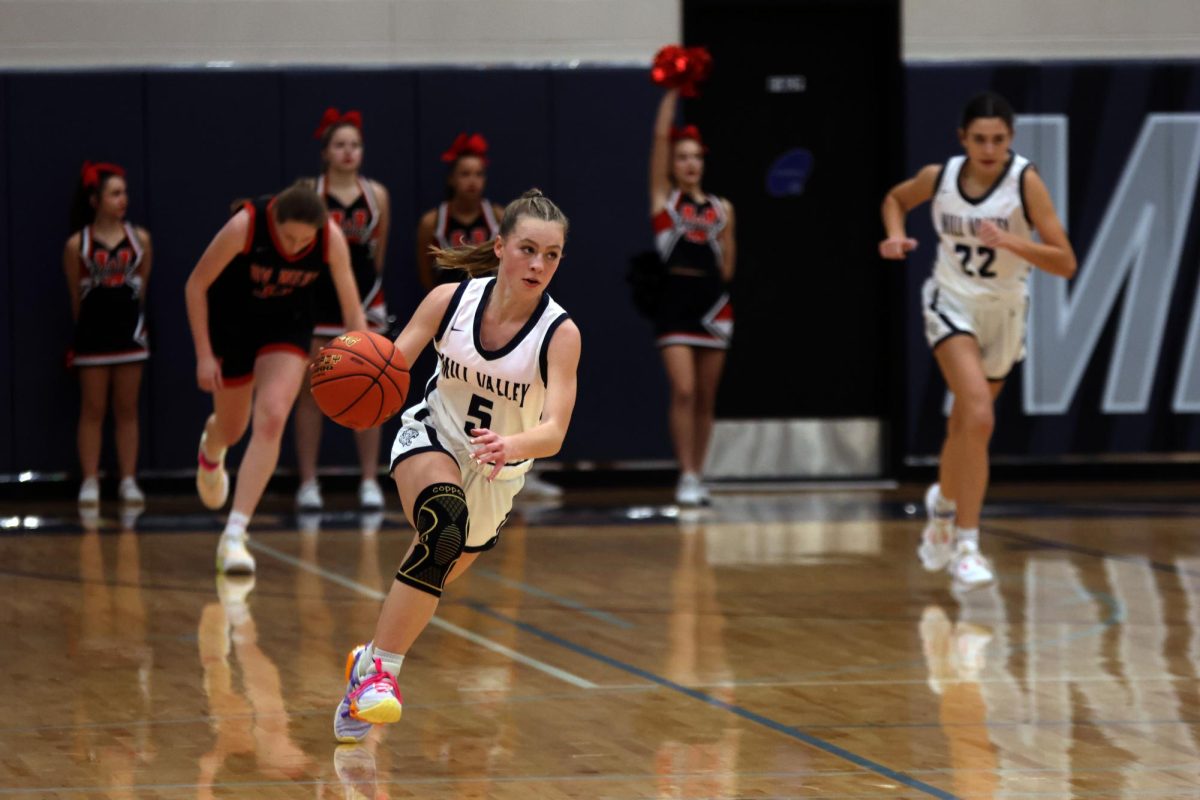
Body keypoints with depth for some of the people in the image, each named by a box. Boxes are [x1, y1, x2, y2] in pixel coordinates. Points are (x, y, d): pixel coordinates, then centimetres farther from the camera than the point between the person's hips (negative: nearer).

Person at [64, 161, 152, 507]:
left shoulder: (139, 239, 2)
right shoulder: (77, 244, -3)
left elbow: (142, 286, 10)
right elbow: (75, 296, 4)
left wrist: (133, 318, 11)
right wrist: (86, 326, 8)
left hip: (129, 331, 2)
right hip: (93, 333, -2)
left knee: (127, 410, 6)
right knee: (92, 410, 2)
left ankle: (128, 480, 9)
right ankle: (90, 481, 4)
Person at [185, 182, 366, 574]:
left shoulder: (332, 239, -25)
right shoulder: (245, 225, -31)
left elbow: (352, 309, -15)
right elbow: (196, 285, -19)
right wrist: (204, 355, -20)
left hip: (287, 325, 1)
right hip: (232, 320, -1)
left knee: (272, 418, -20)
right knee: (233, 428, 13)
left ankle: (234, 536, -20)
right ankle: (211, 449, 55)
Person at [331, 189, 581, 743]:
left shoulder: (560, 334, -21)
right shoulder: (451, 300, -16)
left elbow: (554, 431, -32)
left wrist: (511, 445, -53)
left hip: (496, 476, 2)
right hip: (431, 440, -2)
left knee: (431, 576, 9)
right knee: (446, 529, -32)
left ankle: (371, 661, 37)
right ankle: (380, 667, -30)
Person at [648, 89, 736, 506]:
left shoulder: (722, 209, 13)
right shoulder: (663, 197, 6)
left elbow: (728, 259, 16)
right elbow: (660, 136, 1)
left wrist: (717, 288, 4)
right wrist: (673, 93, 4)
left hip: (712, 299, 3)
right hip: (675, 297, -3)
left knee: (706, 397, 6)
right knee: (683, 390, -14)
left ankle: (698, 477, 13)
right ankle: (687, 477, -12)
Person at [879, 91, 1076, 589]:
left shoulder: (1025, 181, -17)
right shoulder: (939, 177, -10)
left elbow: (1065, 263, -20)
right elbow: (895, 199, 14)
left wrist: (1011, 242, -34)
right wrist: (896, 236, -6)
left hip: (1004, 312, 1)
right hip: (952, 305, -1)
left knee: (966, 423, 18)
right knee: (979, 418, -23)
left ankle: (944, 502, 48)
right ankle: (965, 546, -20)